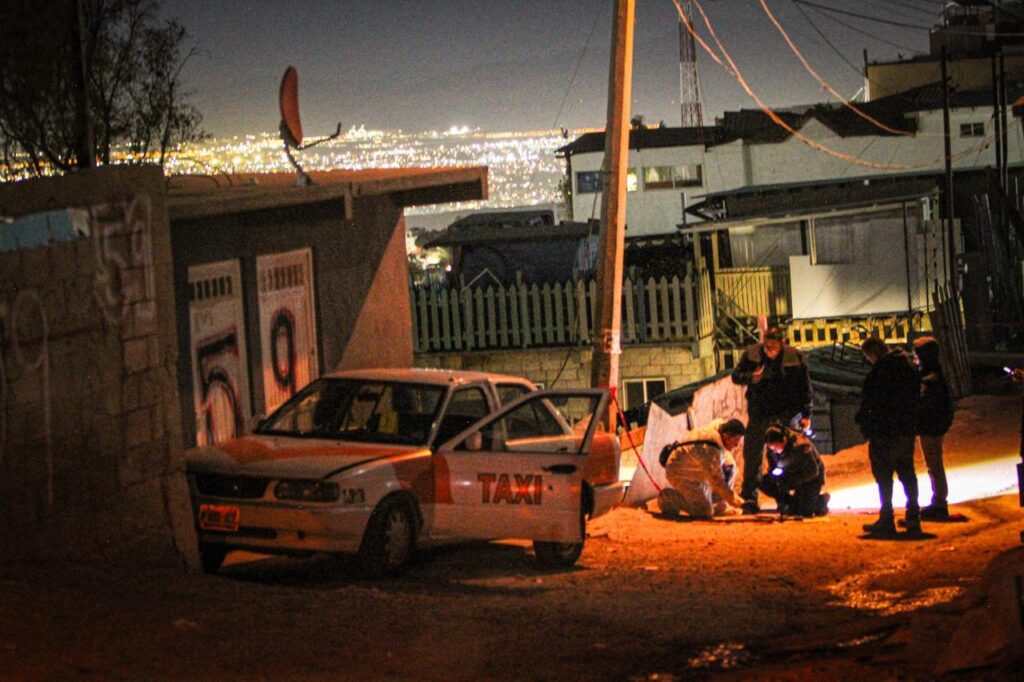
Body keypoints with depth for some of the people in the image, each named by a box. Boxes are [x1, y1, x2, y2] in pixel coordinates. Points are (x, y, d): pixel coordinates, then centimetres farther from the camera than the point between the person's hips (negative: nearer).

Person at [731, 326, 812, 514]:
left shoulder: (795, 358, -5)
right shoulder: (751, 354, -1)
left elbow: (805, 387, 1)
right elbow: (736, 375, 6)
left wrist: (806, 414, -2)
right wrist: (750, 377, -17)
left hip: (785, 413, -2)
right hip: (759, 412, 2)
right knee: (752, 453, 0)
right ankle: (749, 499, 5)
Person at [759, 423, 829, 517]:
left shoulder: (801, 446, -33)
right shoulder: (771, 448, -14)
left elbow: (813, 471, -26)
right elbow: (772, 468, -1)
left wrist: (789, 482, -33)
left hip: (811, 478, -6)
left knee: (804, 511, -19)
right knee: (765, 484, -14)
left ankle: (823, 499, 13)